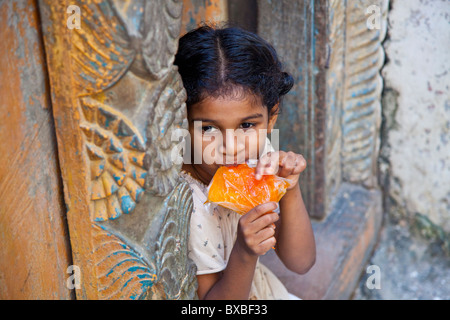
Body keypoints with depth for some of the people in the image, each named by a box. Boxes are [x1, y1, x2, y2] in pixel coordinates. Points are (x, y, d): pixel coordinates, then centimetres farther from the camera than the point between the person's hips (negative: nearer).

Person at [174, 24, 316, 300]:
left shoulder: (260, 164, -14)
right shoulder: (186, 207, -28)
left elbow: (300, 263, -8)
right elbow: (210, 298, -19)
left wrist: (290, 192, -23)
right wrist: (244, 253, -36)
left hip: (261, 288, 5)